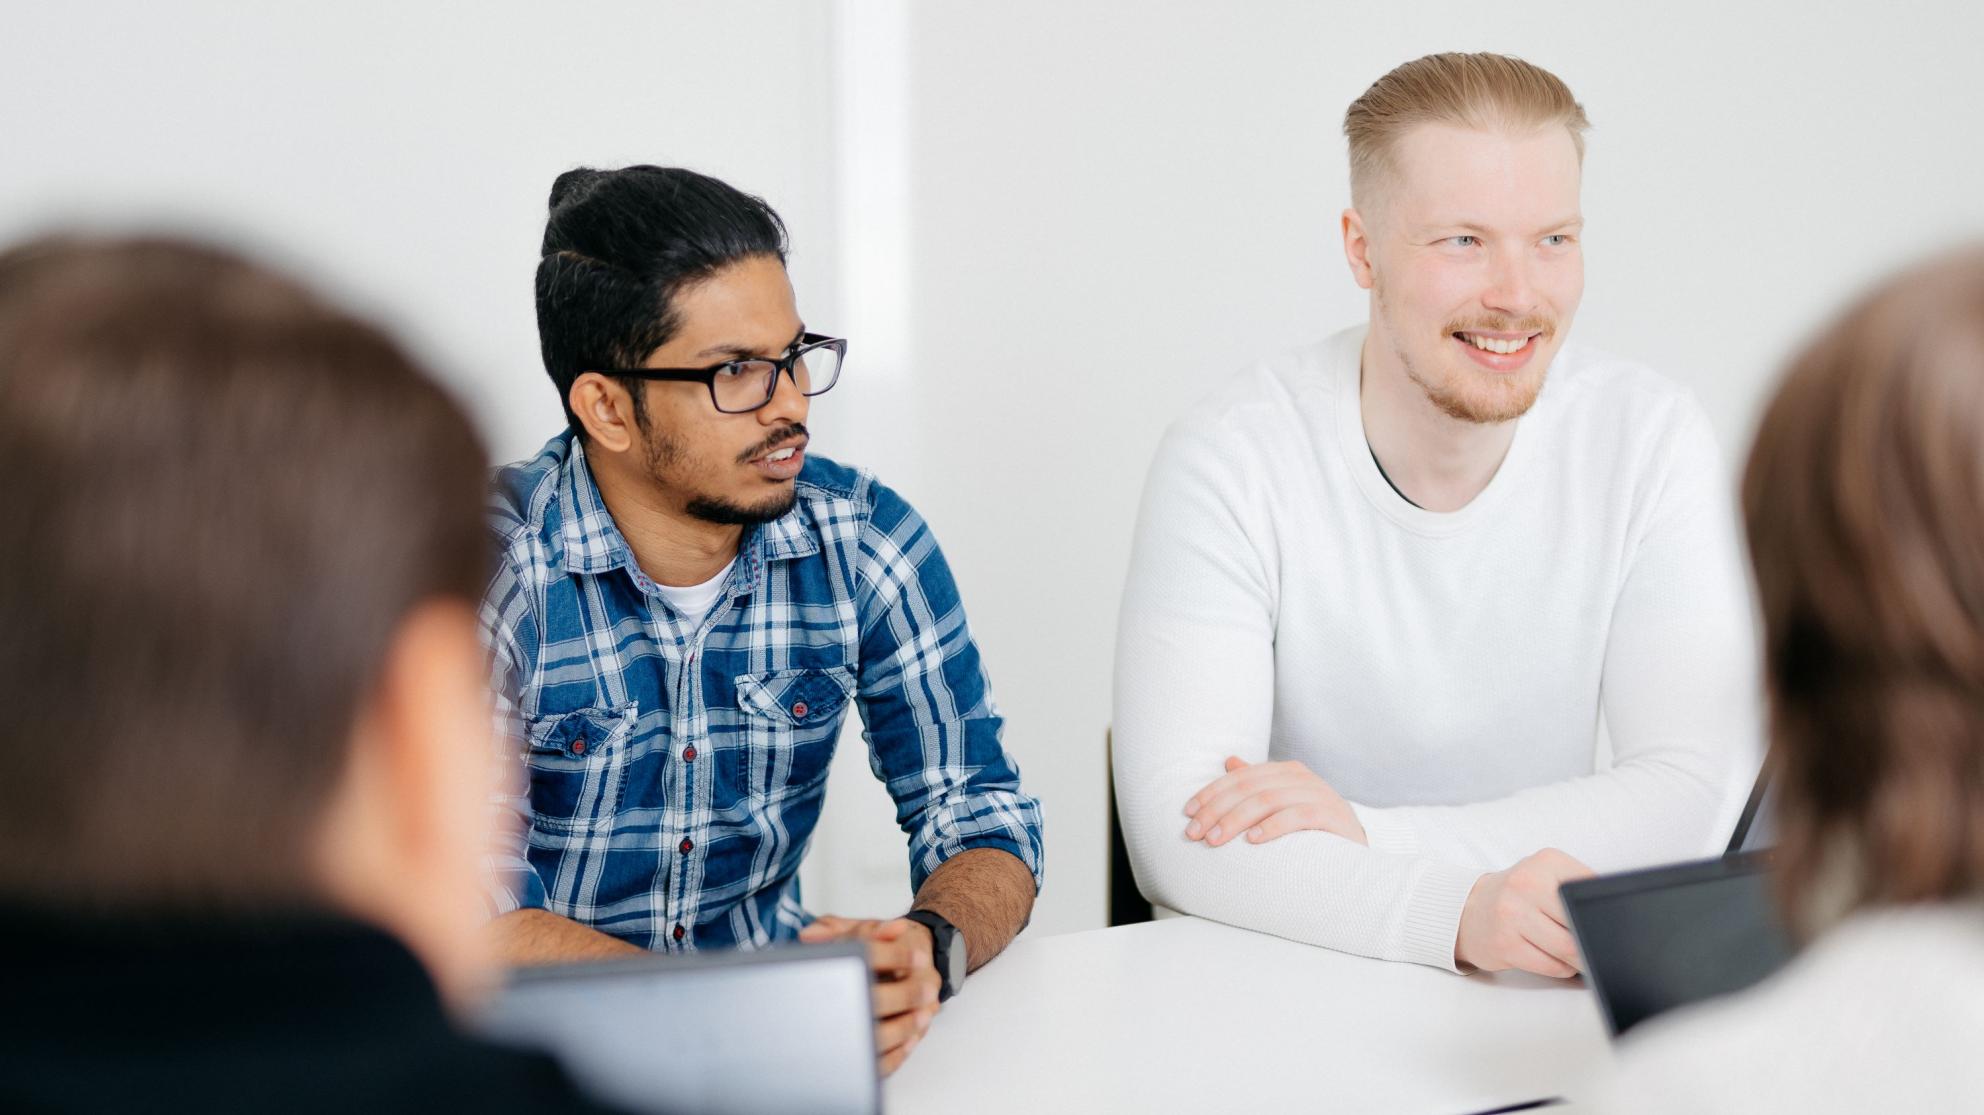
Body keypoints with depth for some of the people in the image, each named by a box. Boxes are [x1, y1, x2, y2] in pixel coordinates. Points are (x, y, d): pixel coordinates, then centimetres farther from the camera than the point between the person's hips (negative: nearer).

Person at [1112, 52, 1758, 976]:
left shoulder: (1649, 440, -5)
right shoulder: (1228, 461, -12)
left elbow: (1686, 789, -9)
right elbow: (1176, 833, -21)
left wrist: (1371, 832, -21)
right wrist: (1457, 910, -37)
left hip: (1544, 996, 2)